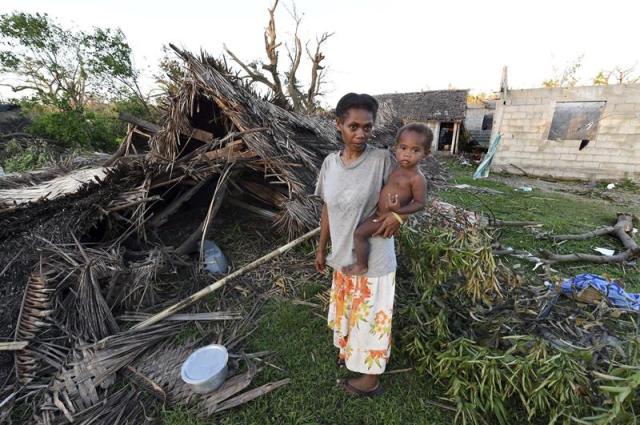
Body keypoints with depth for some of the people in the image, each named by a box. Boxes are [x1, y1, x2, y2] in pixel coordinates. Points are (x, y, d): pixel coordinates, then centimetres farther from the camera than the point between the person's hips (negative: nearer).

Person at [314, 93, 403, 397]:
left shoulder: (382, 159, -16)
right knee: (347, 310, 26)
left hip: (373, 258, -5)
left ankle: (370, 379, 38)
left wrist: (397, 215, -23)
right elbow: (327, 209, 5)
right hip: (343, 256, 5)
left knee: (371, 315, 14)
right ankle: (350, 351, 55)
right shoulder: (330, 162, -3)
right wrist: (321, 248, 10)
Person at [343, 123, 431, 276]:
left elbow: (420, 203, -18)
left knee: (359, 233, -15)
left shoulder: (417, 178, -22)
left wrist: (399, 210, -30)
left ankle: (361, 265, 4)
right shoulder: (397, 168, 1)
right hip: (380, 212, 9)